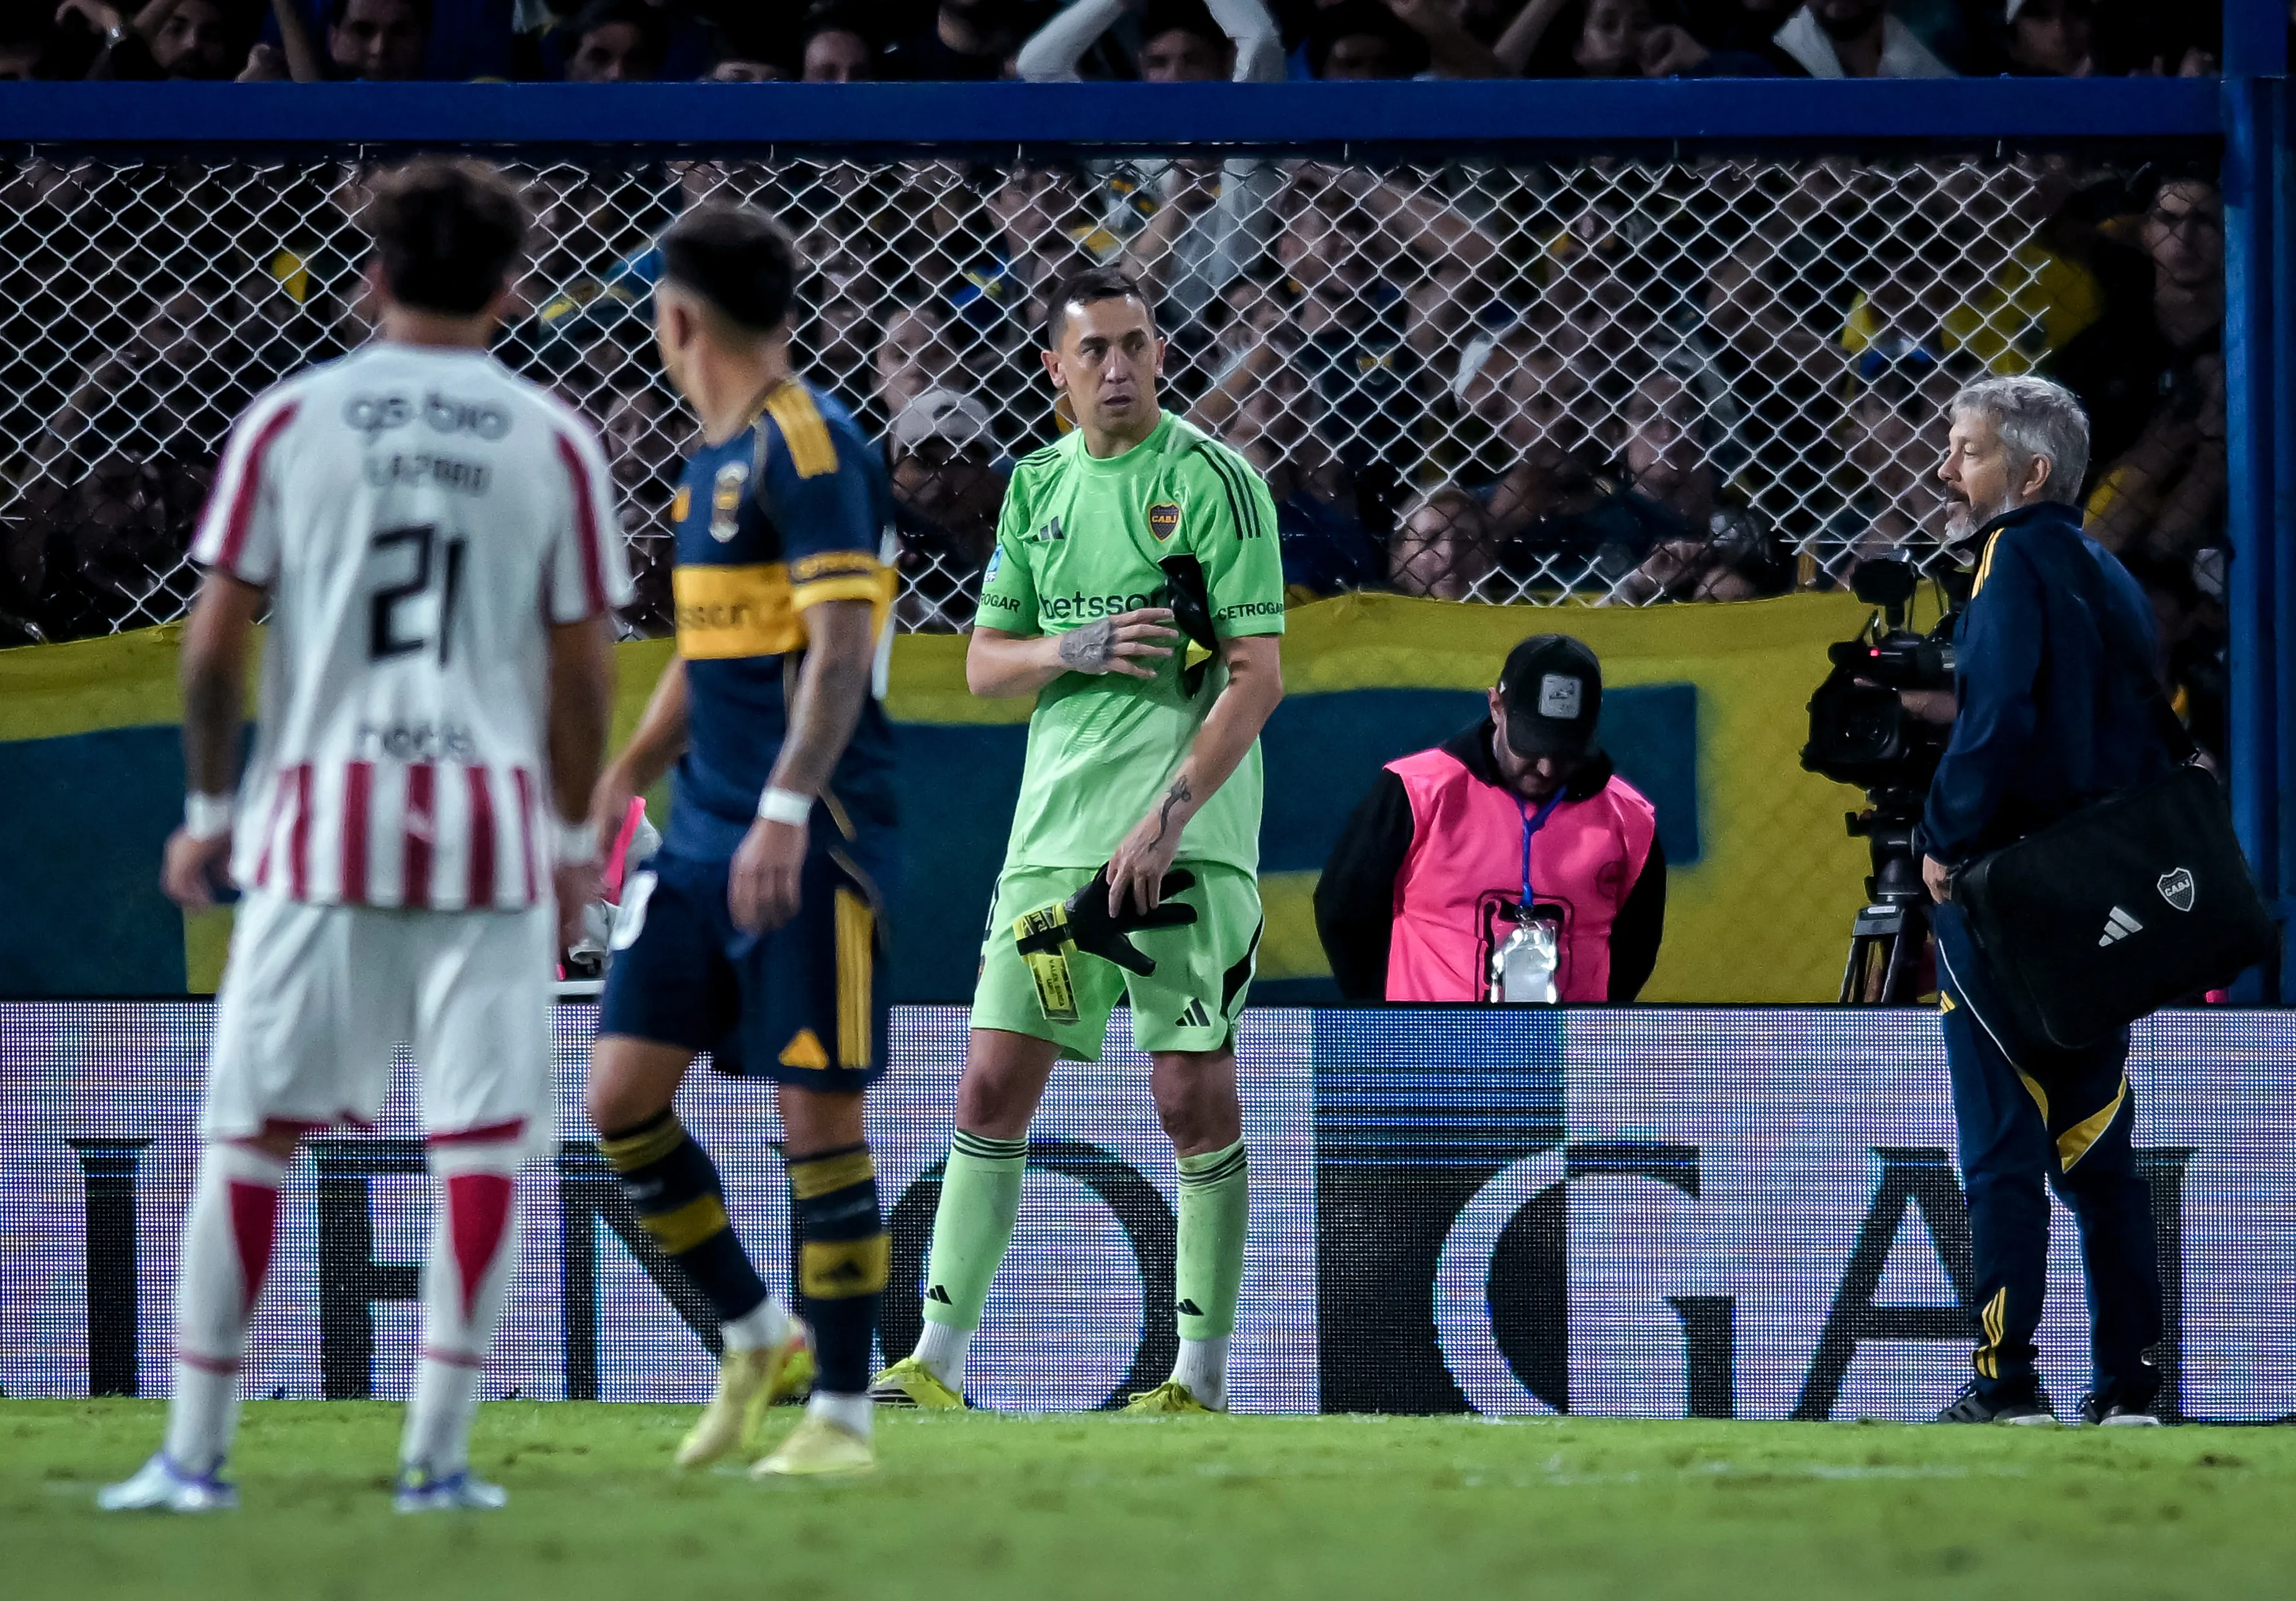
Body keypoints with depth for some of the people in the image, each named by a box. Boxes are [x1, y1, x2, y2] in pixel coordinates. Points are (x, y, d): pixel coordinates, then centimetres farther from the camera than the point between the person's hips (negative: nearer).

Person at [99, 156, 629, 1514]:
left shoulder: (290, 422, 3)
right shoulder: (555, 442, 3)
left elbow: (217, 636, 2)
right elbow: (584, 668, 3)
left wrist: (209, 810, 12)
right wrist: (574, 839, 14)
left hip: (320, 815, 1)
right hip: (490, 821, -1)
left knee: (251, 1132, 7)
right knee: (485, 1139, 4)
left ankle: (196, 1452, 7)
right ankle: (440, 1451, -1)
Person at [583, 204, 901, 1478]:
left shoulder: (809, 444, -12)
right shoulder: (714, 458, 16)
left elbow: (841, 644, -19)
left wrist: (785, 812, -26)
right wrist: (619, 784, 25)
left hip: (809, 838, -9)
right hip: (707, 830, 9)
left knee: (817, 1113, -5)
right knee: (623, 1096, 4)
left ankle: (842, 1413, 2)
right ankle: (755, 1338, 19)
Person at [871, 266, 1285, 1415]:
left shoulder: (1213, 481, -5)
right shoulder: (1039, 487, 13)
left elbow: (1258, 676, -10)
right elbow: (984, 662, 16)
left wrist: (1168, 816, -17)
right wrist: (1075, 649, -6)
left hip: (1189, 836, -5)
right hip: (1054, 829, 5)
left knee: (1194, 1097, -3)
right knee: (994, 1084, 0)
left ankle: (1202, 1376, 4)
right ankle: (938, 1362, 2)